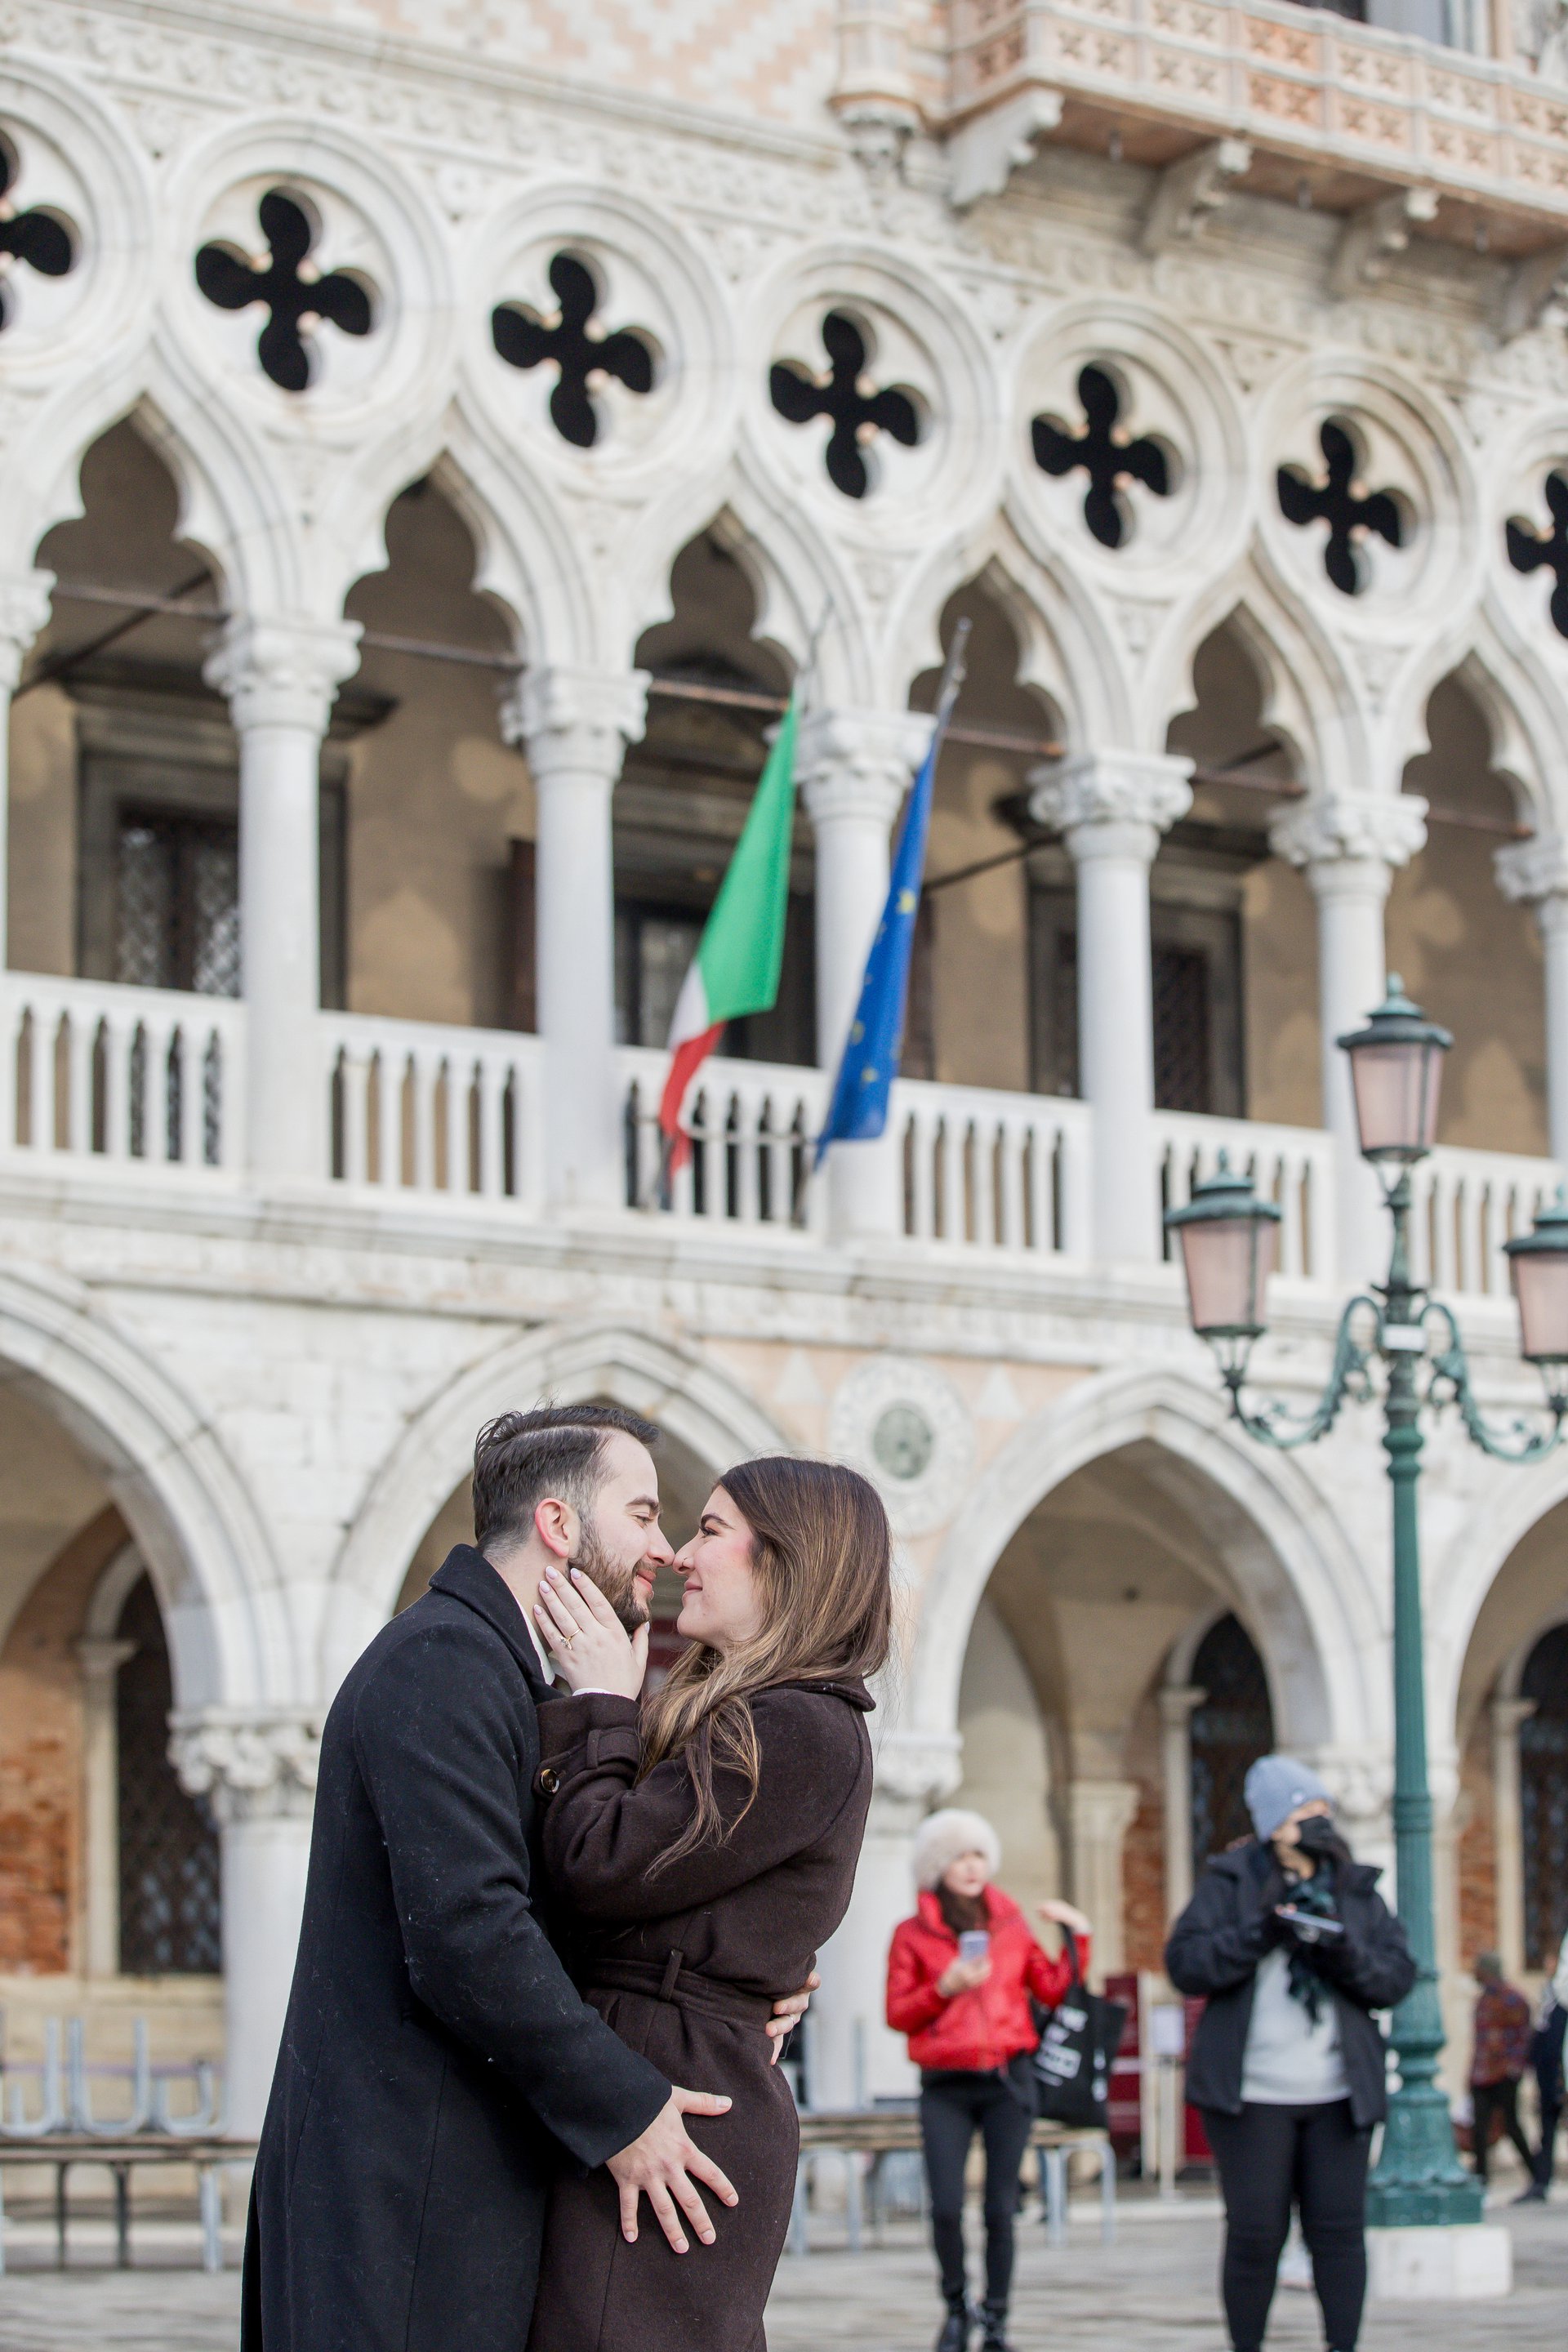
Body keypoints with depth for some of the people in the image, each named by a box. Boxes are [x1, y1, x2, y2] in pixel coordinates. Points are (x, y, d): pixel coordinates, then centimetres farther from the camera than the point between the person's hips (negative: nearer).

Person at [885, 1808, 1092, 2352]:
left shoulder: (1011, 1927, 12)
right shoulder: (912, 1934, 5)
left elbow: (1053, 1991, 10)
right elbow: (897, 2014, 0)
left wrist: (1077, 1938, 3)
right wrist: (945, 1987, -14)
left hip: (1008, 2082, 2)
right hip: (946, 2086, -1)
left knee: (1001, 2210, -2)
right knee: (946, 2207, -12)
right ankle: (956, 2307, 12)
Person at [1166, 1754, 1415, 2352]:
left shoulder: (1356, 1889, 12)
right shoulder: (1230, 1882, 3)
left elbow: (1398, 1976, 6)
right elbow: (1184, 1962, -7)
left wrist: (1348, 1956, -14)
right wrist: (1259, 1935, -18)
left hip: (1338, 2096, 3)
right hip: (1250, 2095, -2)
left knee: (1339, 2229, 0)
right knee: (1255, 2232, 0)